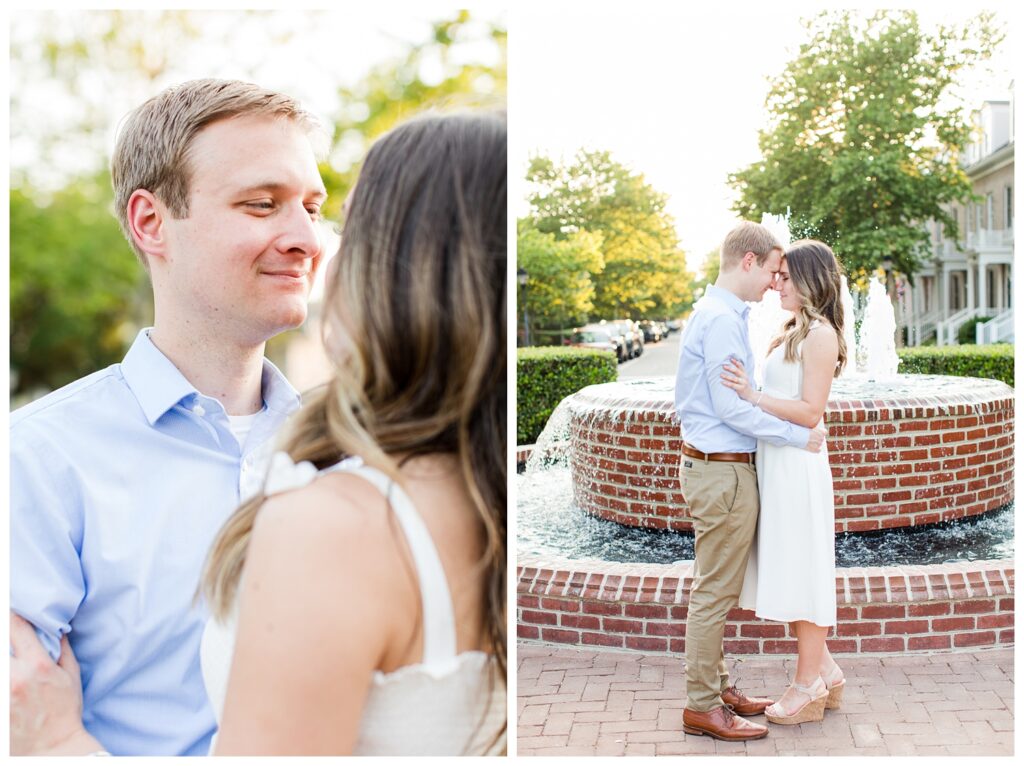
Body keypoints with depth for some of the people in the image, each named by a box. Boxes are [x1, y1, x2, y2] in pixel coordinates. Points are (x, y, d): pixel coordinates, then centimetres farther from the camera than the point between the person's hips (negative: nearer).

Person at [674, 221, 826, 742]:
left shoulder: (711, 313, 15)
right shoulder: (723, 319, -18)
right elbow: (731, 407, -22)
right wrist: (799, 436, -14)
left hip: (709, 464, 10)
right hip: (723, 470, -10)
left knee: (715, 590, 16)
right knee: (714, 592, -3)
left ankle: (716, 687, 27)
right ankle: (702, 708, 7)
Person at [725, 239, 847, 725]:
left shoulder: (820, 334, -11)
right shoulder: (796, 332, 17)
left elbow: (810, 412, -17)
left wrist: (752, 395, -23)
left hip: (797, 466, -9)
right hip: (777, 463, 9)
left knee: (801, 570, 0)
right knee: (793, 573, 14)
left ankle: (809, 689, 11)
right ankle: (824, 672, 27)